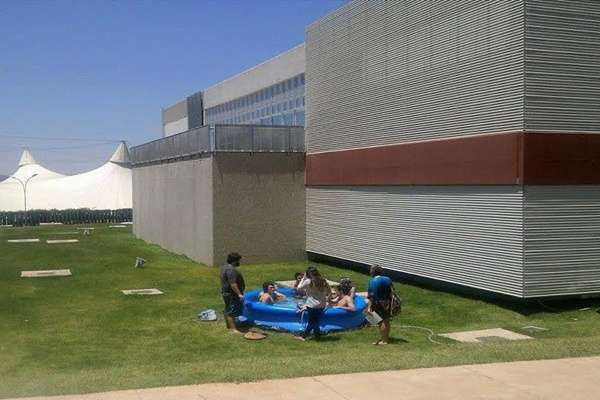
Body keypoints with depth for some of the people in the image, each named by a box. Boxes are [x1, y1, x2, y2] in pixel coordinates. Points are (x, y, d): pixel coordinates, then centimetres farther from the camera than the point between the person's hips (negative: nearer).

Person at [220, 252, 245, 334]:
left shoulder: (225, 267, 10)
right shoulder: (231, 270, -25)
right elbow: (233, 284, -30)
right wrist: (239, 294, -27)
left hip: (226, 292, 11)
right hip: (232, 294, -11)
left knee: (228, 310, 19)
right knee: (232, 311, -7)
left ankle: (229, 326, 31)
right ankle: (233, 329, -5)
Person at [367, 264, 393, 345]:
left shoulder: (372, 281, -11)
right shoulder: (387, 279, 5)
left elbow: (371, 296, -14)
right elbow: (391, 293, 7)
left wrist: (369, 307, -11)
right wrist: (390, 303, 16)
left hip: (378, 304, -5)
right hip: (387, 303, 6)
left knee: (382, 322, -1)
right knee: (386, 321, 14)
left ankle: (384, 340, 3)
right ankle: (386, 338, 25)